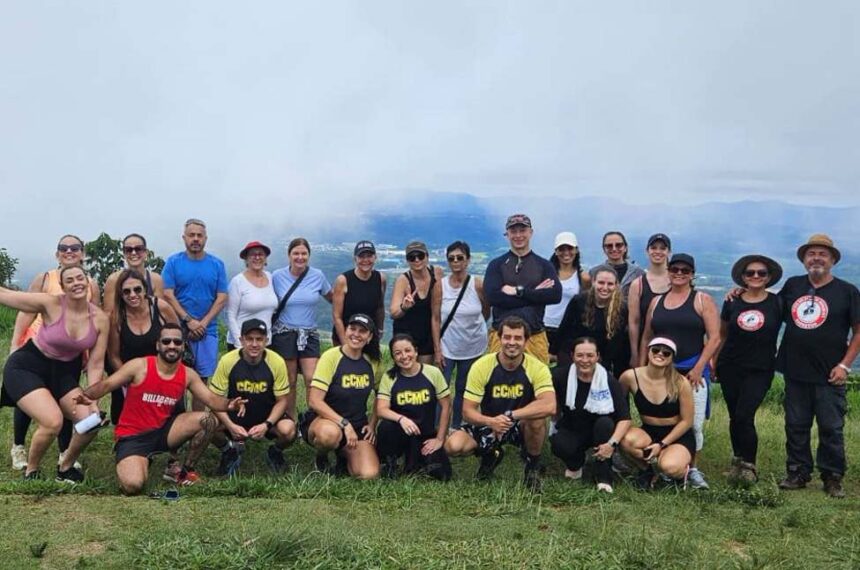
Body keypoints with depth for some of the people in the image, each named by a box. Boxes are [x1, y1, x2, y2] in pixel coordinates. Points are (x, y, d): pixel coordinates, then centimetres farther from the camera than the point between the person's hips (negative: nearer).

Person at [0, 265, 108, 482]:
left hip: (62, 372, 5)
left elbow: (96, 364, -6)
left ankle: (66, 467, 22)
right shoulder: (51, 304, -20)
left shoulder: (100, 319, -10)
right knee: (53, 421, -25)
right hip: (26, 367, -5)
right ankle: (30, 471, 5)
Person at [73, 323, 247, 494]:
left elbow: (211, 399, -3)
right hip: (132, 436, -4)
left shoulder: (188, 374, 0)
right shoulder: (139, 366, -12)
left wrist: (229, 405, -25)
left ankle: (186, 471, 3)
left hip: (163, 431, 4)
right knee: (132, 485, -28)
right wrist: (87, 395, -33)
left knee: (208, 420, -16)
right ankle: (140, 463, 12)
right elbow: (106, 385, -11)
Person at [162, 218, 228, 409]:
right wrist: (189, 321, -11)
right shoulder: (173, 262, 2)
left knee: (201, 378, 5)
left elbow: (222, 298, 3)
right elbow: (168, 295, -4)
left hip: (207, 330, 2)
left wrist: (203, 323, -8)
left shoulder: (217, 264, 7)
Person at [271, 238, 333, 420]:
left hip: (309, 334, 1)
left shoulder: (317, 275, -1)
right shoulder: (277, 276, -3)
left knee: (312, 379, -10)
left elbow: (331, 298, 14)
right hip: (284, 334, -1)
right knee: (289, 382, 5)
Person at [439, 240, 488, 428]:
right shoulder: (440, 284, -8)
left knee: (463, 390, 14)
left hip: (472, 347, 1)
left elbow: (486, 313, 5)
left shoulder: (478, 284, -11)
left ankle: (456, 428, 29)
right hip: (446, 347, 0)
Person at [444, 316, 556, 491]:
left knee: (537, 418, -36)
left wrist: (509, 415, -38)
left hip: (522, 426, -1)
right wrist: (491, 422, -38)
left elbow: (549, 406, -34)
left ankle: (533, 465, -4)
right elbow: (468, 411, -17)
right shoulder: (481, 366, -16)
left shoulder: (537, 368, -18)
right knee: (453, 446, -24)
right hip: (488, 424, 1)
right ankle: (490, 455, 12)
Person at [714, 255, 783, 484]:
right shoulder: (732, 303, 4)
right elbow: (722, 335, 13)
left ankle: (748, 465, 4)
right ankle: (738, 461, 22)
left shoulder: (777, 304, -2)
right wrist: (713, 362, 11)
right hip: (730, 368, 3)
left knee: (744, 417, -11)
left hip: (760, 370, -2)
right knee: (734, 417, 8)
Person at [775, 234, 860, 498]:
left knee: (831, 428, 3)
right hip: (796, 372, 3)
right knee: (796, 426, 10)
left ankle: (833, 478, 14)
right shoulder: (792, 285, 7)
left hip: (829, 376, -3)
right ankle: (797, 473, 21)